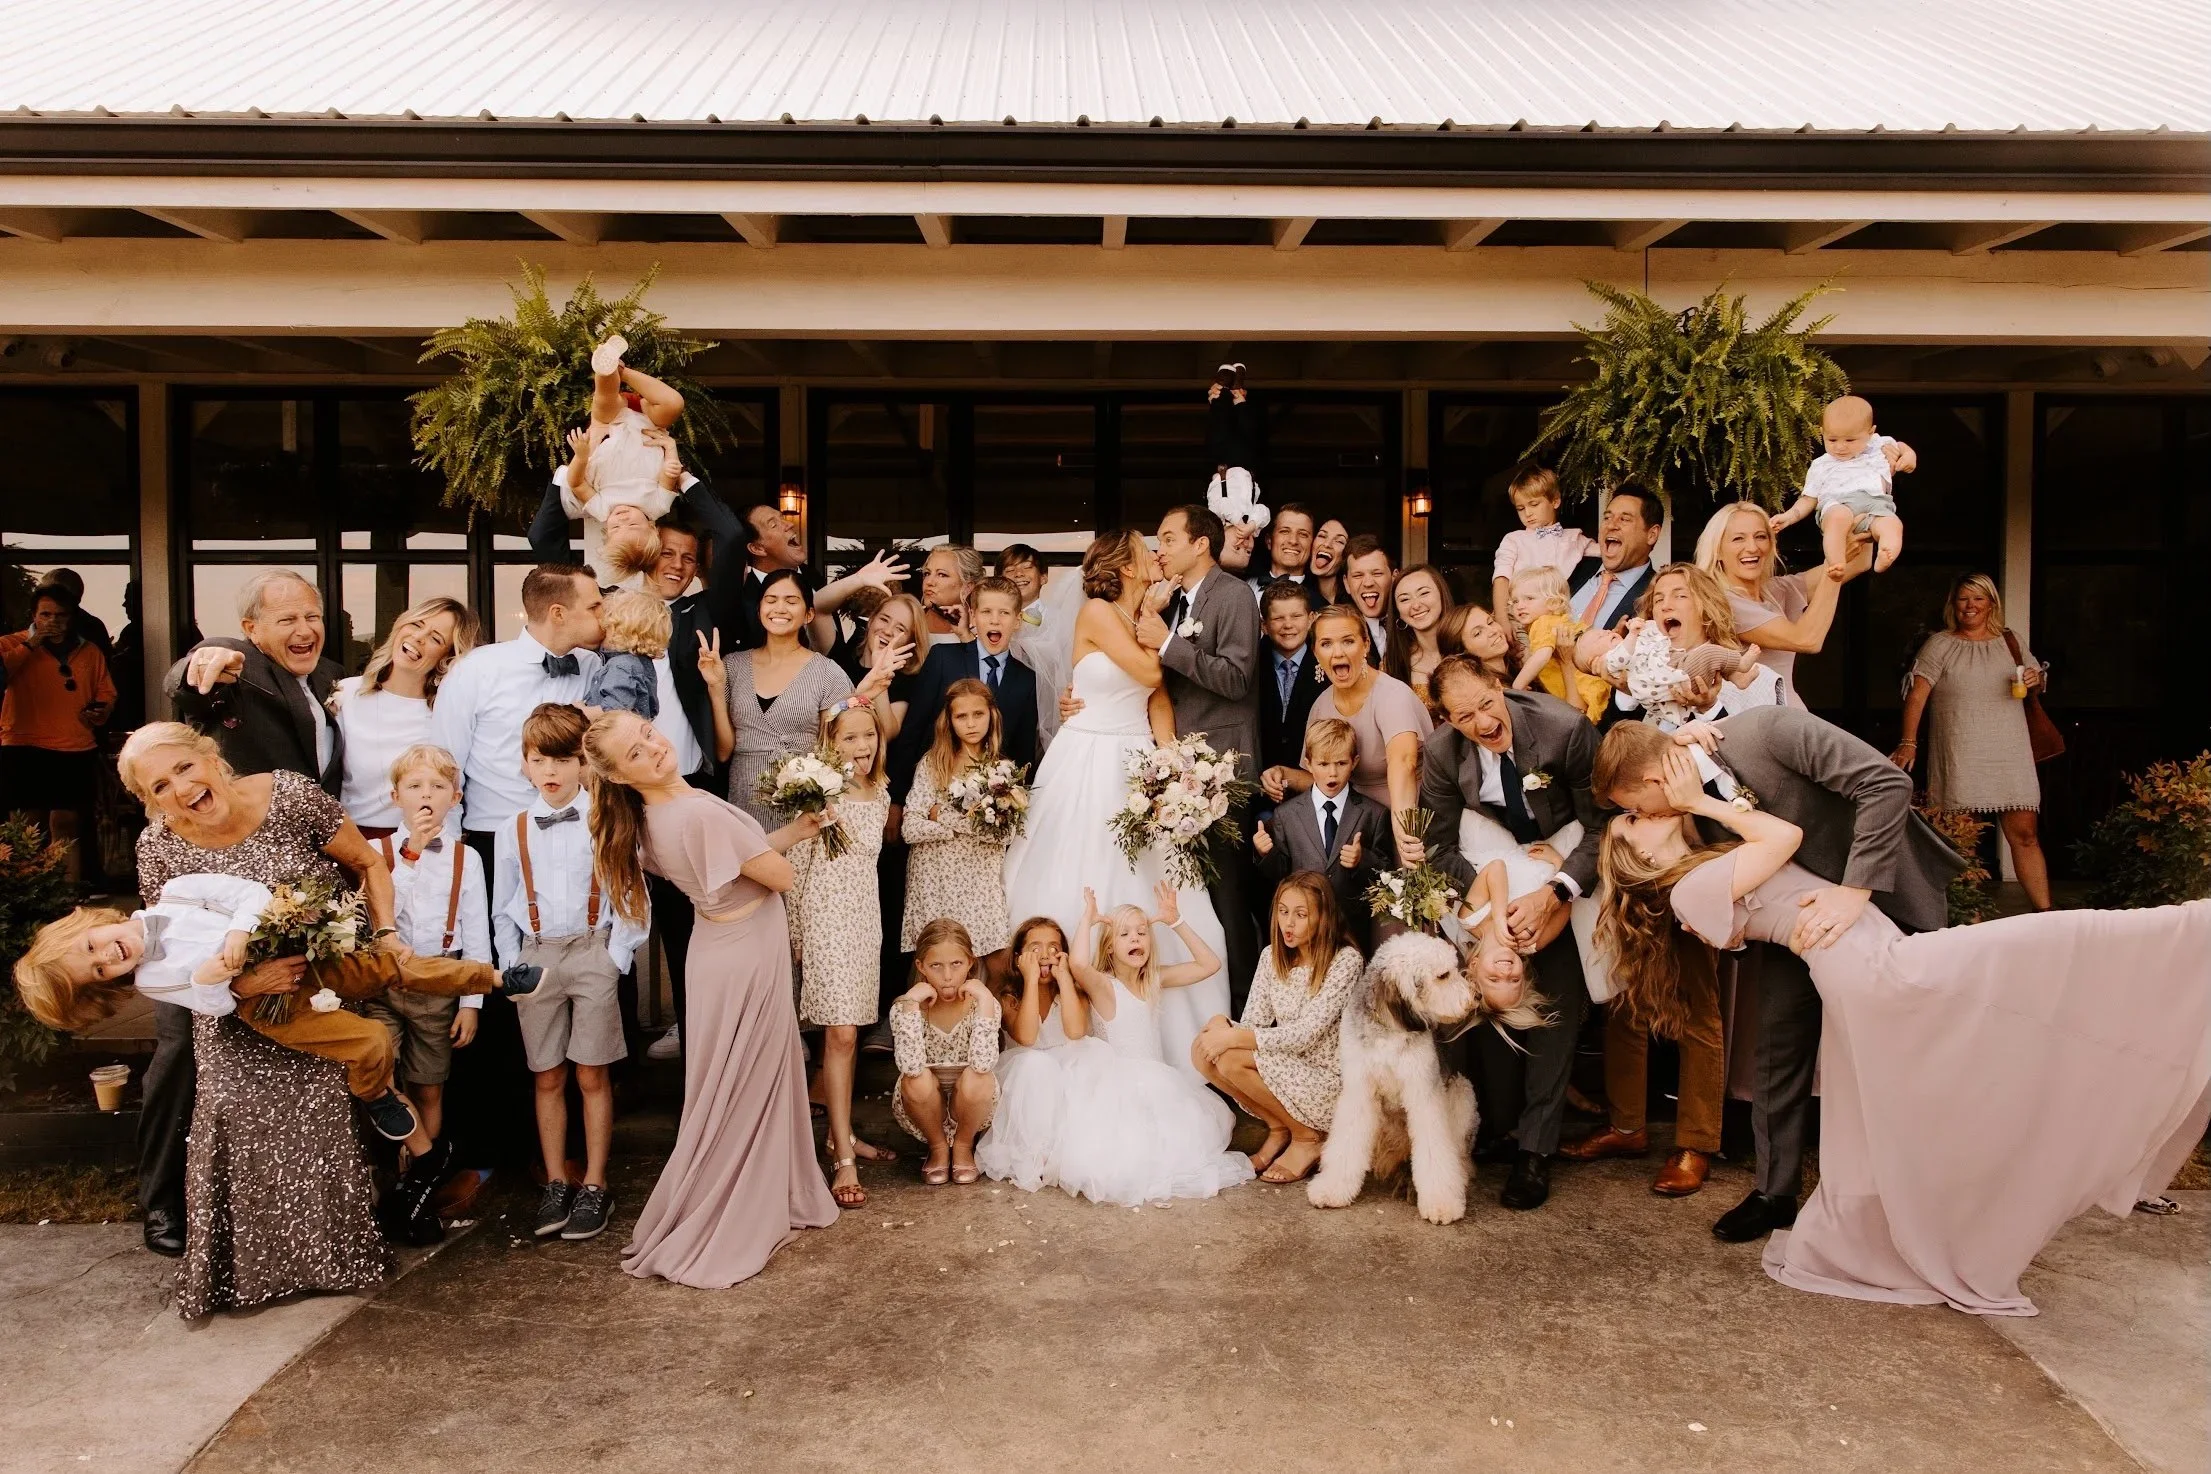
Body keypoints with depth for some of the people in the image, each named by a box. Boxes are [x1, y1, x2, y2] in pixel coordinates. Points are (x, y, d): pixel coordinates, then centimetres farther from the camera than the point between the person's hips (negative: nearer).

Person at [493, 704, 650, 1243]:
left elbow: (632, 897, -3)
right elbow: (503, 910, 12)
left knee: (591, 1076, 3)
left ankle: (594, 1187, 14)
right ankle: (555, 1184, 21)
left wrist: (615, 957, -9)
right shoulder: (513, 832, 5)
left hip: (592, 953, -3)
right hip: (535, 959, 3)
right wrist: (513, 966, 3)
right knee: (547, 1078, 9)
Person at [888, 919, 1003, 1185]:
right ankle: (938, 1147, -1)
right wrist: (911, 1002, -36)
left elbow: (983, 1064, -34)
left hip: (970, 1108, 0)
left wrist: (984, 998, -36)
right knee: (918, 1081, -31)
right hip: (925, 1108, 0)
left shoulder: (981, 1003, -17)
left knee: (977, 1080, -32)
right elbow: (911, 1067, -34)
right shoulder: (905, 1007, -17)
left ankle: (963, 1146, 0)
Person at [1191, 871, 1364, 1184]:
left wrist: (1235, 1038, -28)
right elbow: (1253, 1023, -2)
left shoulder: (1345, 960, -16)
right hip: (1287, 1069, 7)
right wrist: (1224, 1029, -25)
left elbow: (1305, 1034, -23)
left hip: (1329, 1079, -6)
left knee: (1230, 1060, -24)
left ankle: (1308, 1137, -3)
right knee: (1203, 1048, -14)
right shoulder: (1272, 956, 3)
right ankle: (1279, 1127, 4)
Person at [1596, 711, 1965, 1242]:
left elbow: (1887, 783, -34)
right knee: (1782, 1035, 5)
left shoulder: (1767, 730, -33)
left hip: (1890, 887, -5)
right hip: (1804, 901, 5)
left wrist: (1855, 890, -36)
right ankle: (1775, 1192, 19)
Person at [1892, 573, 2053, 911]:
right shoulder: (1940, 644, 3)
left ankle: (2044, 913, 3)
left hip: (2009, 755, 3)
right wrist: (1908, 742, -15)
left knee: (2024, 834, -1)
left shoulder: (2011, 642, 14)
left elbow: (2037, 679, 25)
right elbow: (1917, 694, -5)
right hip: (1960, 759, -3)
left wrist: (2035, 680, -1)